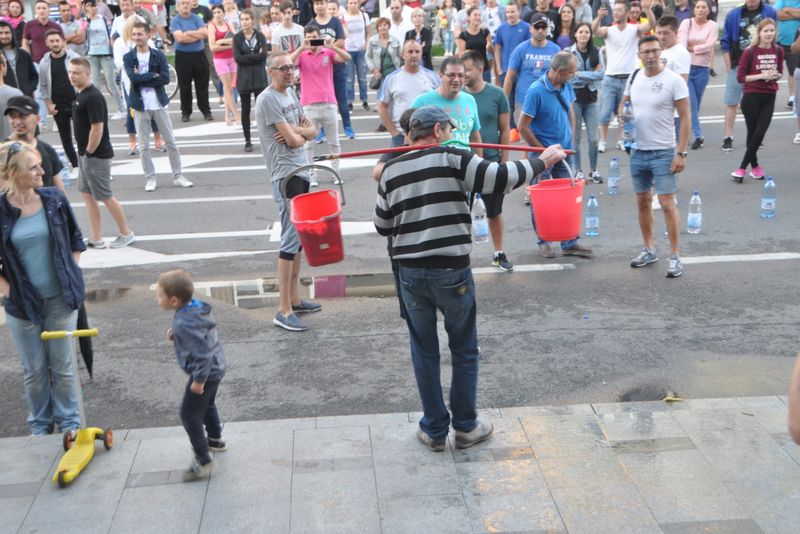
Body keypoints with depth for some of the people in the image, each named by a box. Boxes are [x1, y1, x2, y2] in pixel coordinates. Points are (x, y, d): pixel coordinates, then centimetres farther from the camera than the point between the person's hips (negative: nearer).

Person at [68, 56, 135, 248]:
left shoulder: (93, 97, -20)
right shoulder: (80, 94, 9)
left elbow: (97, 129, -23)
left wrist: (89, 153, -15)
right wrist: (83, 153, 13)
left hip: (96, 155, -10)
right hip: (85, 153, 10)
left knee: (105, 196, 1)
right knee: (87, 194, 12)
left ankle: (126, 233, 16)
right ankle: (96, 239, 18)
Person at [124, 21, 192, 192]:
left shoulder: (159, 55, 1)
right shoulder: (128, 58, 1)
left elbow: (166, 78, -11)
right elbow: (133, 77, -15)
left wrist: (142, 79, -13)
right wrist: (153, 75, -13)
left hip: (159, 104, 0)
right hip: (140, 106, 0)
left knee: (171, 142, 6)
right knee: (143, 146, 4)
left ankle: (177, 176, 17)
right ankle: (150, 178, 15)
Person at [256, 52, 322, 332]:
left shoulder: (290, 94, 15)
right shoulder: (268, 99, -12)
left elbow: (312, 130, 11)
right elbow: (293, 140, -16)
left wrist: (294, 130, -9)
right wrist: (300, 133, 6)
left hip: (302, 171, 9)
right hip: (286, 175, -9)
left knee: (299, 236, 14)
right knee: (291, 239, -10)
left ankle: (295, 299, 23)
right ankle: (284, 311, -7)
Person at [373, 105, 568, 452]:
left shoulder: (390, 170, 6)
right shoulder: (453, 158, -7)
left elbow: (382, 225, 12)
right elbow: (500, 178, -12)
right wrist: (542, 161, 2)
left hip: (410, 272, 4)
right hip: (451, 270, -3)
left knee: (424, 352, 15)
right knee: (464, 351, 14)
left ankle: (434, 430, 22)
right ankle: (466, 427, 23)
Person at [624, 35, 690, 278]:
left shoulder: (674, 80, -10)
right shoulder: (634, 77, 6)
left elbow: (685, 118, -10)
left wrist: (681, 153, -15)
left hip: (663, 152, -5)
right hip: (638, 151, 6)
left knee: (667, 203, -6)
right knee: (643, 202, 13)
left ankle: (675, 256, 3)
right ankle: (649, 250, 26)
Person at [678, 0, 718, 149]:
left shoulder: (712, 25, 3)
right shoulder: (686, 23, 2)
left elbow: (709, 45, -8)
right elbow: (681, 43, -10)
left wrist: (692, 48, -9)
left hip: (703, 68, 1)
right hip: (686, 66, -1)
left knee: (696, 104, 9)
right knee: (691, 103, -8)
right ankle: (698, 136, -7)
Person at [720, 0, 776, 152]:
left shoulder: (770, 13, -1)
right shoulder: (734, 15, -1)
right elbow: (726, 43, 3)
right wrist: (729, 68, -2)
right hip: (737, 66, 0)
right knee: (731, 103, 0)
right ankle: (728, 138, 6)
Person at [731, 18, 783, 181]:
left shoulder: (778, 51, 3)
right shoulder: (750, 52, -9)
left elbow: (780, 72, 15)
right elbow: (740, 77, -8)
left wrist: (775, 75, -8)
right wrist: (761, 76, -19)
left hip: (769, 97, 3)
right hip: (751, 96, -3)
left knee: (759, 134, -3)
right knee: (752, 134, 4)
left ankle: (742, 168, 6)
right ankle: (755, 167, 18)